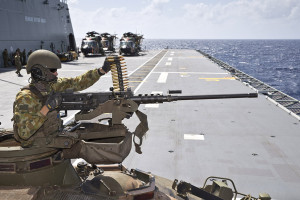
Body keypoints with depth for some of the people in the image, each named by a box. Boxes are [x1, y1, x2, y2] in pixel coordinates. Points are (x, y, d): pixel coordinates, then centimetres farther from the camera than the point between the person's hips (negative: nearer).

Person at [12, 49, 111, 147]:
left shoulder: (51, 86, -1)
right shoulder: (25, 98, -21)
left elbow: (76, 83, 3)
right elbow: (24, 133, -26)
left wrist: (101, 71, -7)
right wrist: (46, 108, -29)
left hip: (54, 135, 7)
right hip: (36, 147, -7)